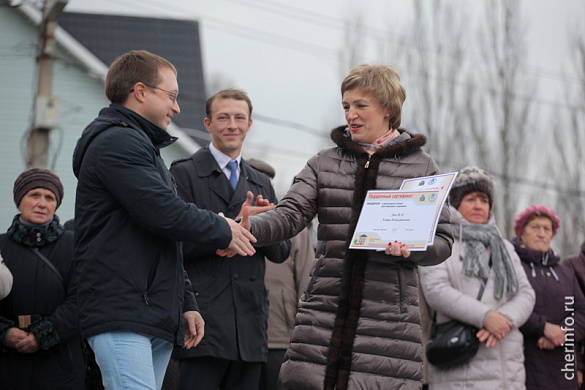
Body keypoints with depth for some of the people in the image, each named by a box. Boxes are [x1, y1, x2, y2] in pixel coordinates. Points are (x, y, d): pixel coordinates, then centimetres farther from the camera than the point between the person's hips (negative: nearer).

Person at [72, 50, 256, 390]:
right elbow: (164, 213, -17)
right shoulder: (116, 142, -7)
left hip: (157, 320, 10)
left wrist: (187, 304, 24)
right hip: (121, 314, -10)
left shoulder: (141, 146, 28)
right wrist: (223, 231, 0)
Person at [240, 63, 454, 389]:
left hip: (389, 320, -2)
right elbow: (290, 216, 0)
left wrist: (412, 247, -15)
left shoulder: (421, 167, 8)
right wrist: (249, 228, -21)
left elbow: (443, 240, 7)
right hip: (324, 313, 2)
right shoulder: (324, 163, 13)